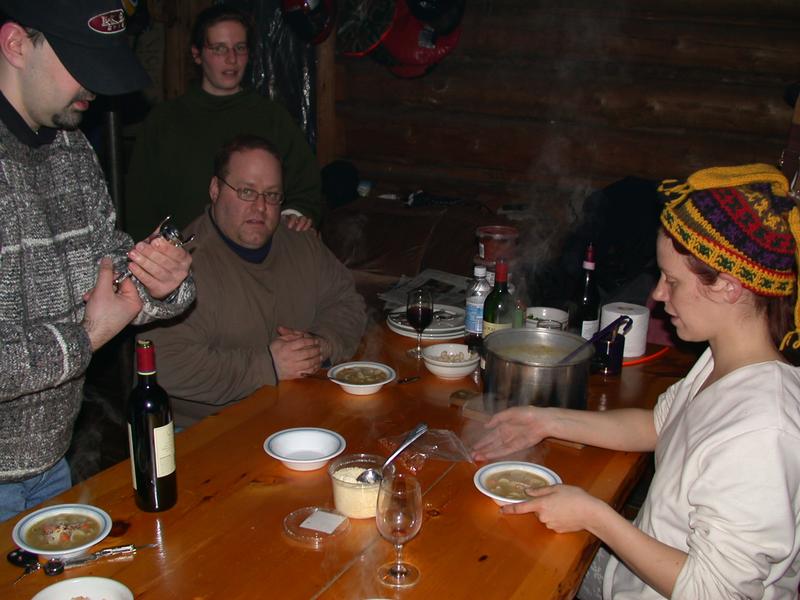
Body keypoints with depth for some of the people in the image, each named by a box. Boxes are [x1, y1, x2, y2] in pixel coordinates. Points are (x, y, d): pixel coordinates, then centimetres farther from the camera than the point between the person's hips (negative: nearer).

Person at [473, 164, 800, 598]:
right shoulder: (723, 364, -4)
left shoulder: (759, 436, -32)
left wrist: (593, 516, -21)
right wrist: (549, 422, 5)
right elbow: (658, 424, 13)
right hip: (640, 563, 8)